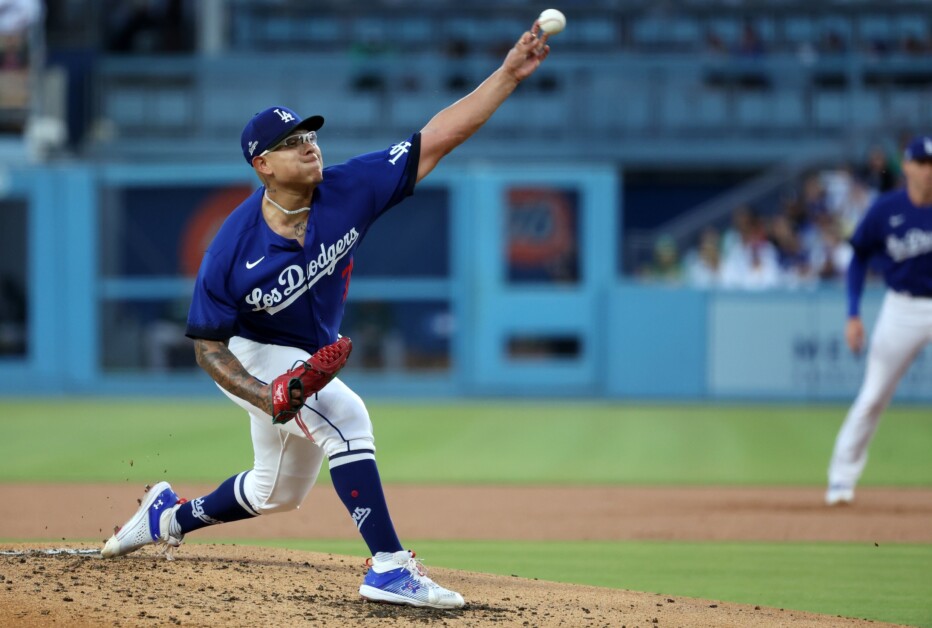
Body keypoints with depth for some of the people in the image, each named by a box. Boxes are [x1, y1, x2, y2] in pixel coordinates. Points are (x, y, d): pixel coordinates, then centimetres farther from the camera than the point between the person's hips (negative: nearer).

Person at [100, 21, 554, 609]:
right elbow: (208, 346, -19)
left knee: (279, 493, 23)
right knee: (346, 416, -32)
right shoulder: (233, 250, -29)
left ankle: (171, 516, 48)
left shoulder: (347, 191, -22)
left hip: (313, 357, 6)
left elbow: (435, 140, -26)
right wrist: (267, 396, -35)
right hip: (252, 359, -6)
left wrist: (509, 74, -35)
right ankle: (390, 568, -31)